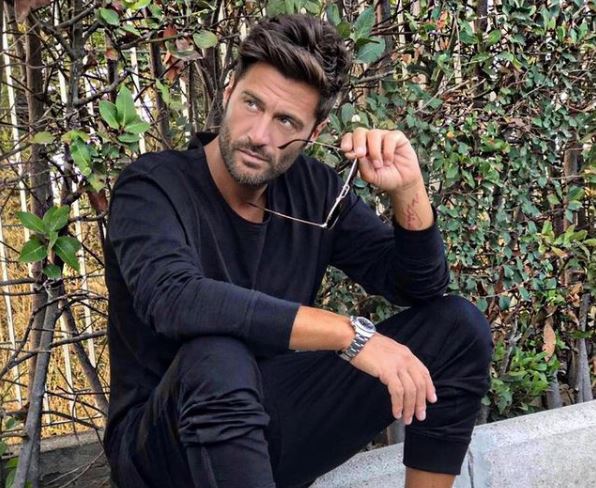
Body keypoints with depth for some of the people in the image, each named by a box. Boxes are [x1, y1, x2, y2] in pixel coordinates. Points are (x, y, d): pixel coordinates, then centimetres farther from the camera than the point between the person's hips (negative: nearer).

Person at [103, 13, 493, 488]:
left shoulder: (314, 188, -1)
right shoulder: (153, 186, -17)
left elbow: (421, 288, 1)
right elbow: (176, 300, -37)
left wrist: (408, 189, -18)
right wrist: (352, 334, -37)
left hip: (276, 423, 5)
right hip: (162, 443, -5)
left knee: (459, 326, -5)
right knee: (216, 359, -40)